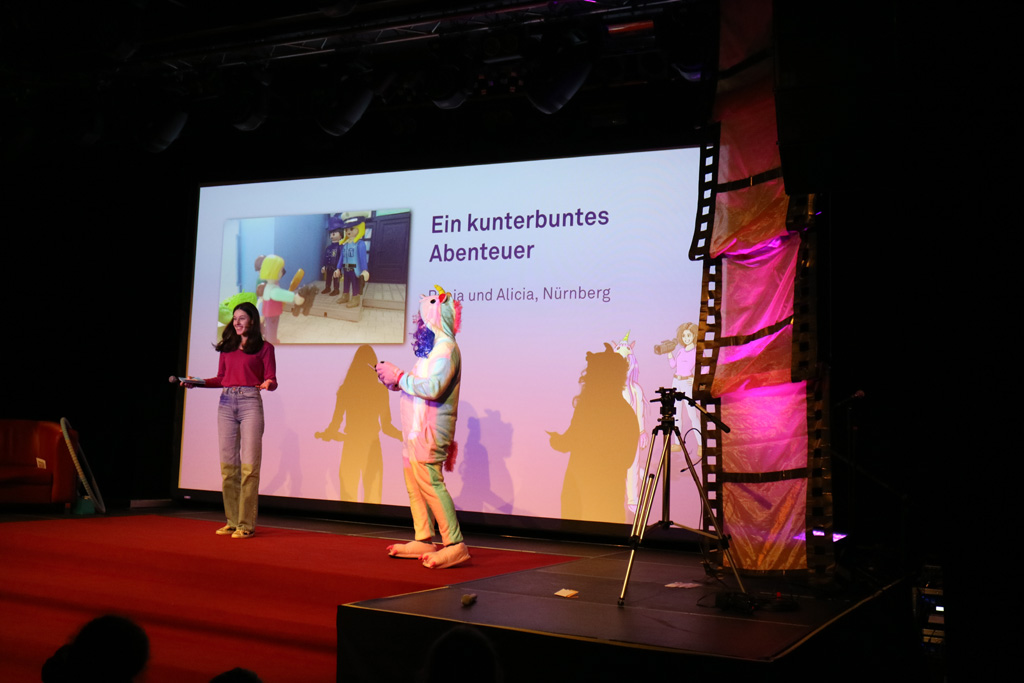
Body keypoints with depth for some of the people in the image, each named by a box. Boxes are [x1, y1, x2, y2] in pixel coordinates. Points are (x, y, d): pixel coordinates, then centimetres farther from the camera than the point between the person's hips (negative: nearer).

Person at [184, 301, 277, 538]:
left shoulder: (264, 347, 6)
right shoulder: (227, 347, 19)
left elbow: (271, 380, 0)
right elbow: (220, 378, 21)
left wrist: (268, 384, -21)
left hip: (250, 402, -5)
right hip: (226, 403, 5)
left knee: (249, 465, -8)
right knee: (228, 464, 3)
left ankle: (246, 525, -5)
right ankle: (232, 521, 9)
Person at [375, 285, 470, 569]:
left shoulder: (445, 348, -13)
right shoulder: (432, 346, 19)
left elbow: (432, 387, -25)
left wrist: (399, 377, -16)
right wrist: (393, 379, 10)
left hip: (431, 428, -10)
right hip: (416, 428, 10)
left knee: (429, 482, -14)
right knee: (414, 482, 11)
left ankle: (455, 545, -13)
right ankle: (424, 540, 17)